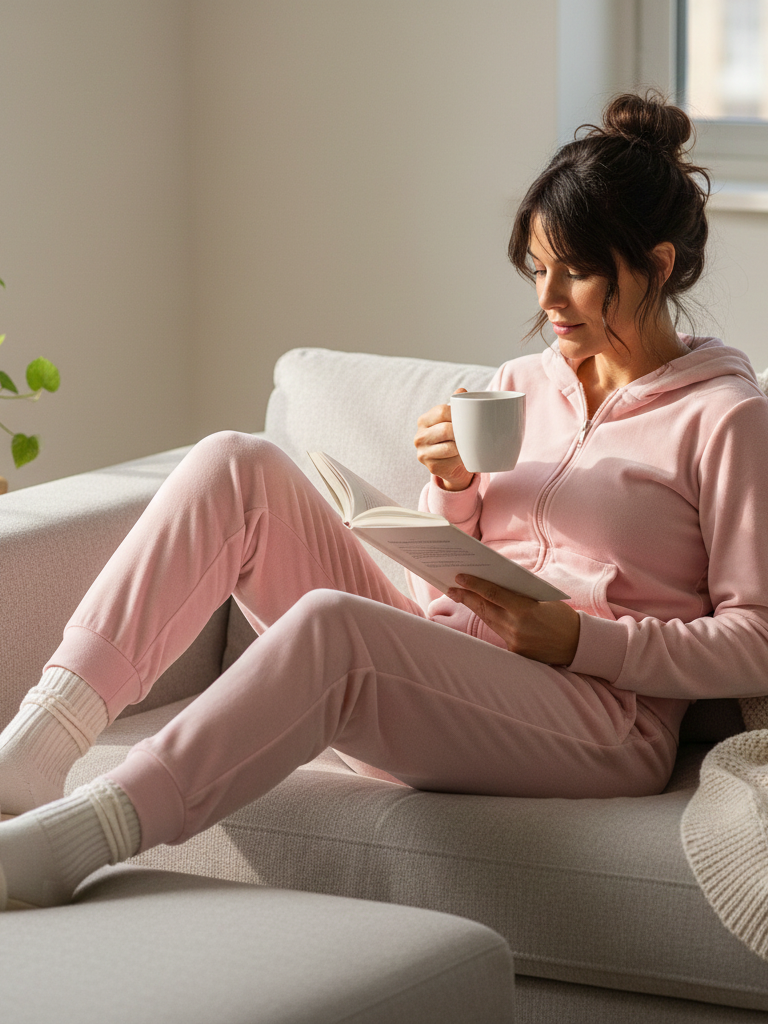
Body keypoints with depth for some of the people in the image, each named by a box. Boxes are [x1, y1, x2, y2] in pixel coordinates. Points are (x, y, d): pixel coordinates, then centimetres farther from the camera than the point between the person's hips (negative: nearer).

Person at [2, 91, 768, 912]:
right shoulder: (520, 386, 20)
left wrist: (578, 639, -14)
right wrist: (452, 485, -1)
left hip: (601, 715, -6)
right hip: (442, 659, 7)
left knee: (331, 622, -36)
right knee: (237, 465, -12)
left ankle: (84, 837, -42)